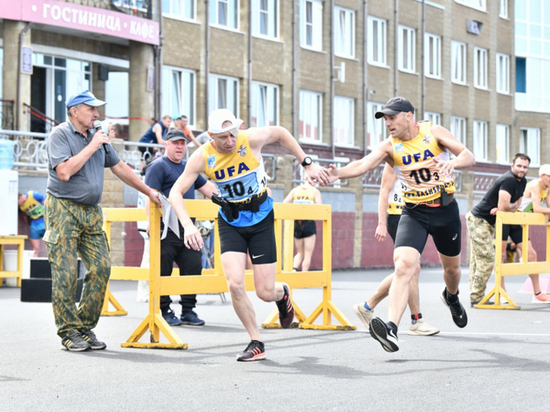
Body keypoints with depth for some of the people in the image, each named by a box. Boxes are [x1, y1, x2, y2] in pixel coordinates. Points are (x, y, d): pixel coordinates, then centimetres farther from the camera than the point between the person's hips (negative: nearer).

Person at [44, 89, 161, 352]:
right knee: (65, 272, -8)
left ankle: (85, 327, 7)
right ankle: (69, 332, -1)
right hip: (63, 209, -7)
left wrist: (149, 191, 27)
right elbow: (64, 171, -20)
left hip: (91, 211, 7)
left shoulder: (97, 137, 16)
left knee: (101, 267, -3)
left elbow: (119, 167, 25)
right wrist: (92, 146, -14)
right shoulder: (60, 135, -6)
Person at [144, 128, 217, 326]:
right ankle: (164, 311, 6)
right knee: (163, 271, -2)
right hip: (166, 229, -7)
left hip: (187, 229, 7)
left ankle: (188, 311, 11)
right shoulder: (158, 166, -2)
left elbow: (207, 188, 28)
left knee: (193, 267, 3)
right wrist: (152, 223, -23)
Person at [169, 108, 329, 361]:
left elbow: (280, 133, 2)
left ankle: (282, 294, 37)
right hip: (230, 223, 1)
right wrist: (188, 226, -27)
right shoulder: (202, 157, -16)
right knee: (235, 284, -18)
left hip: (261, 219, -1)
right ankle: (256, 343, 2)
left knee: (265, 292, -4)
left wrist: (307, 164, 2)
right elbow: (176, 192, -12)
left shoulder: (251, 139, -18)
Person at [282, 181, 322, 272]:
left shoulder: (295, 190, 10)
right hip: (309, 224, -4)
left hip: (296, 223, 4)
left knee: (299, 253, 17)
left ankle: (294, 269, -7)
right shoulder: (315, 191, 1)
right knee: (308, 254, 4)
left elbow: (284, 204, 2)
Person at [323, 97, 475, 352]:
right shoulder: (389, 146, -9)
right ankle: (391, 329, -34)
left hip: (446, 210, 1)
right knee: (403, 266, -23)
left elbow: (469, 157, -14)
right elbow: (363, 164, -26)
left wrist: (452, 163, -37)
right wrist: (339, 174, -46)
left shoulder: (434, 132, -9)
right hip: (414, 214, -1)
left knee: (451, 266, 19)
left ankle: (451, 297, 55)